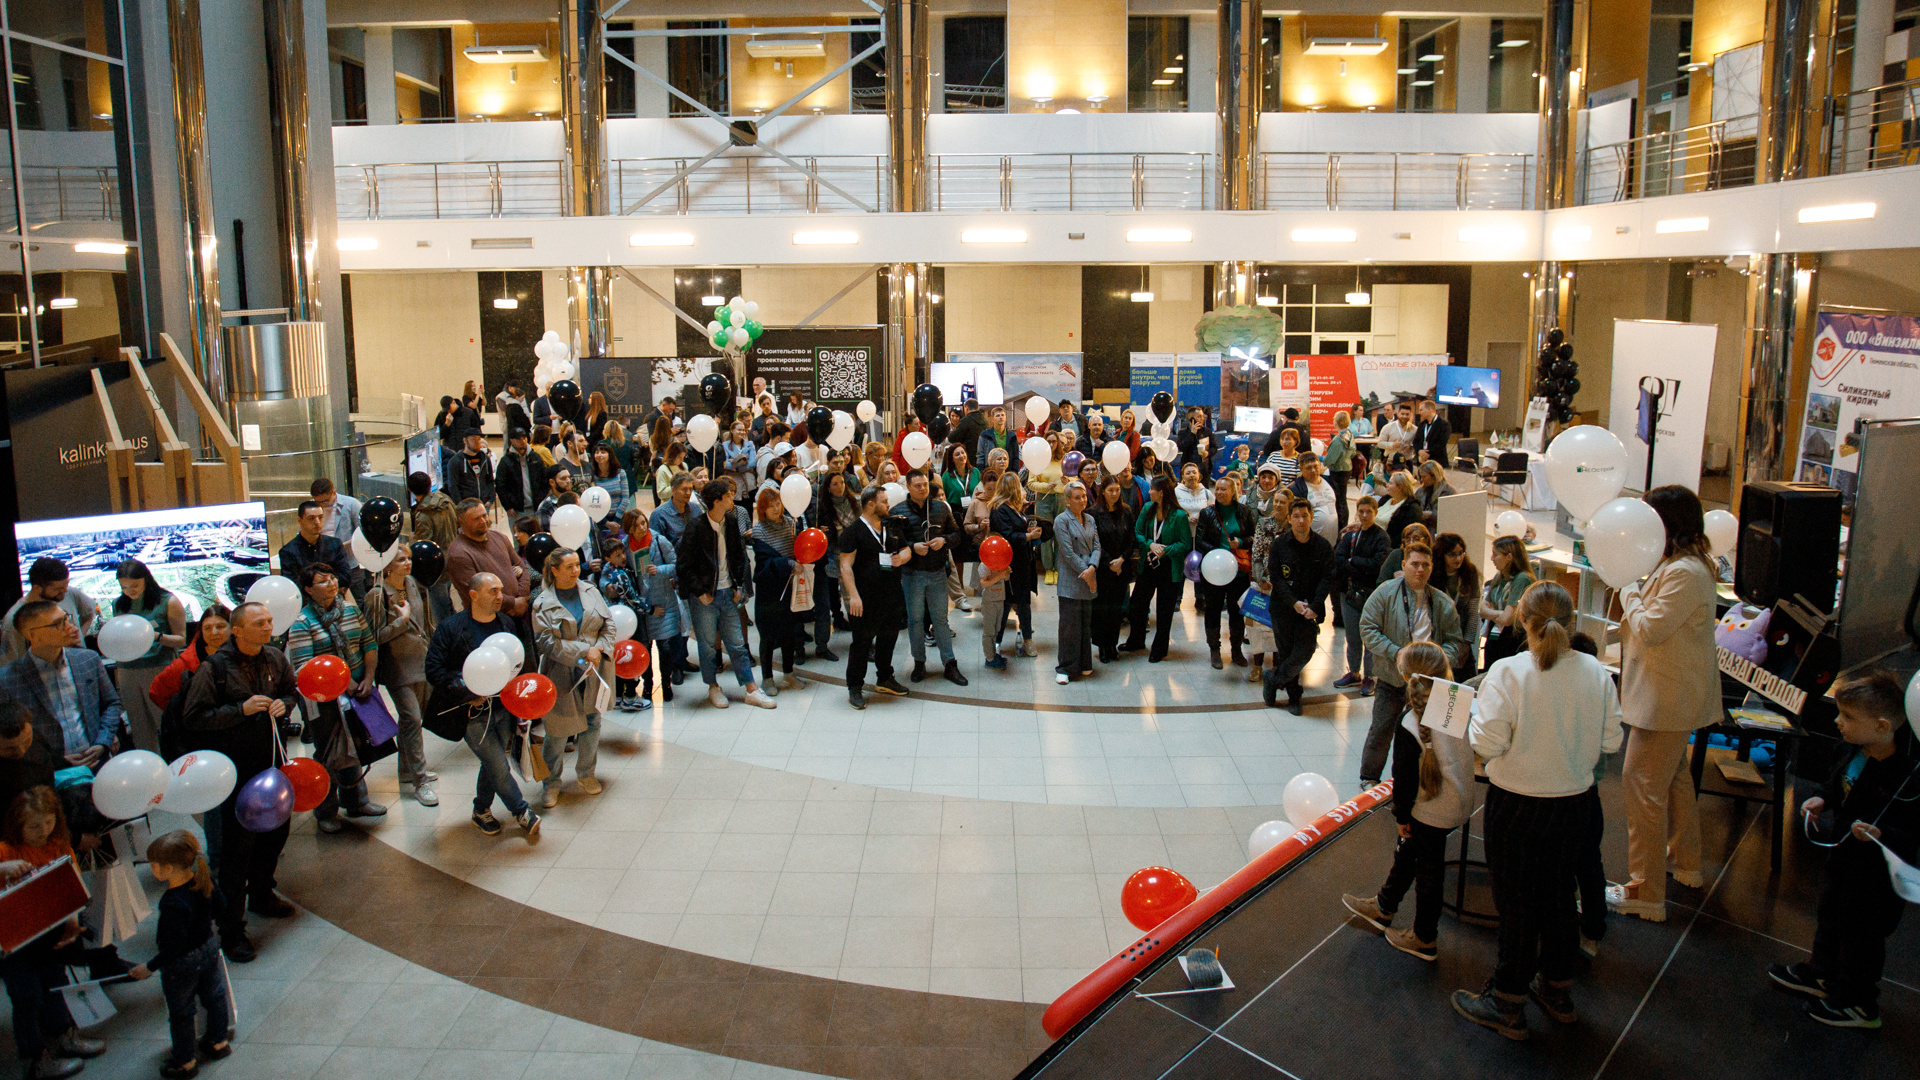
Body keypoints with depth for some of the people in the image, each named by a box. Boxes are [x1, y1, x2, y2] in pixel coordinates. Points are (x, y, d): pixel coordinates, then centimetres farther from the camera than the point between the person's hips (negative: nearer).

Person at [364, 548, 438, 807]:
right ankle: (420, 783, -7)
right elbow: (377, 636, -16)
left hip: (422, 662, 7)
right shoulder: (377, 596, -15)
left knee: (414, 718, 15)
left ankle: (408, 770, 30)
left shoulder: (414, 584, 5)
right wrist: (403, 619, -19)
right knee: (411, 719, -11)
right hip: (397, 667, -7)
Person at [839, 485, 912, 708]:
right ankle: (855, 687, 9)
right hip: (866, 599, -7)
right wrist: (853, 595, -22)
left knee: (888, 638, 17)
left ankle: (885, 679, 33)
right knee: (862, 643, -1)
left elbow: (906, 549, 23)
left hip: (892, 597, 7)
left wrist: (901, 557, -2)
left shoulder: (891, 528, 13)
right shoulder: (853, 531, -10)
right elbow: (846, 565, -14)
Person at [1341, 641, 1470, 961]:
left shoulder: (1411, 725, -24)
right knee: (1406, 852, 25)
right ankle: (1383, 906, 44)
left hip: (1431, 811, -7)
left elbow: (1405, 778, -17)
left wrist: (1402, 815, -4)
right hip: (1460, 803, 7)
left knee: (1428, 870, 10)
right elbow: (1473, 752, 6)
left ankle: (1425, 940, 27)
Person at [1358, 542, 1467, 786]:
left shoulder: (1443, 602, 5)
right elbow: (1367, 628, -6)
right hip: (1391, 678, -3)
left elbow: (1455, 640, 9)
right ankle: (1369, 778, 21)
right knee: (1382, 730, 3)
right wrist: (1396, 652, -17)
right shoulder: (1386, 593, -5)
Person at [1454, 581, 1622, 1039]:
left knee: (1517, 903, 10)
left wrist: (1476, 711, -3)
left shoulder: (1507, 673, -21)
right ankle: (1557, 991, 40)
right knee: (1559, 896, 22)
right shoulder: (1596, 672, -8)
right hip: (1576, 804, 4)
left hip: (1518, 807, -4)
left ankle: (1508, 1005, 25)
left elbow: (1487, 743, -21)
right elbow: (1610, 741, 0)